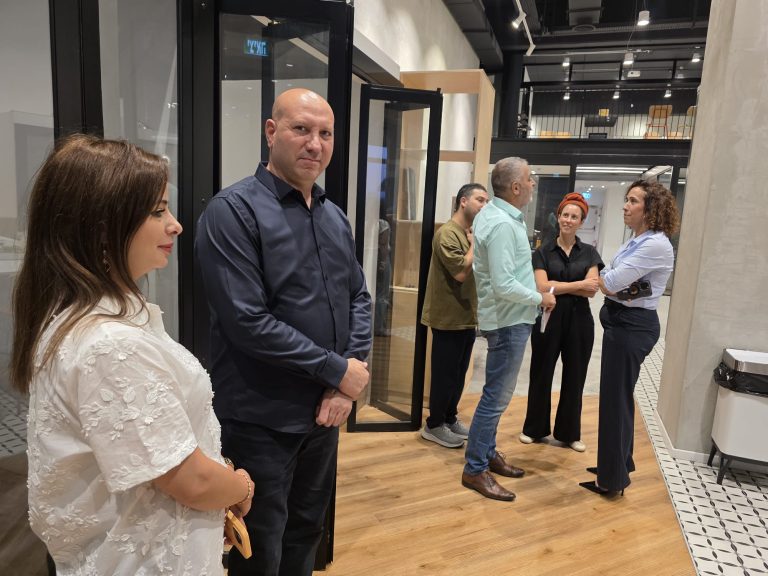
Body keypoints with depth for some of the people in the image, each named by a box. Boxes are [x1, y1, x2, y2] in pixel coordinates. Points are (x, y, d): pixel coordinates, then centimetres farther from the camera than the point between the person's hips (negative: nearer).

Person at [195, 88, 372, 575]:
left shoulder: (335, 217, 7)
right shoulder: (234, 211, -15)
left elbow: (359, 297, 8)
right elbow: (247, 322, -23)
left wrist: (355, 367, -8)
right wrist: (337, 370, -17)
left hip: (326, 411, 7)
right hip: (262, 420, -6)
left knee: (306, 534, 25)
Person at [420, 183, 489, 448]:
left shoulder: (474, 233, 12)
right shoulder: (447, 233, -15)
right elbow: (461, 272, -22)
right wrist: (477, 244, -15)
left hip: (467, 316, 8)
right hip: (449, 317, -8)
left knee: (459, 373, 16)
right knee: (445, 374, 2)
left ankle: (450, 418, 30)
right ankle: (434, 425, 16)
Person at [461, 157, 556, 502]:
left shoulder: (492, 212, 9)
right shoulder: (503, 224, -22)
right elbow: (504, 286, -27)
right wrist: (540, 298, -13)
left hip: (506, 317, 10)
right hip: (509, 320, -10)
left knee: (496, 392, 19)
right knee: (497, 396, -2)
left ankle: (488, 452, 33)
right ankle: (475, 470, 10)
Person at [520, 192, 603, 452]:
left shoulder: (590, 253, 4)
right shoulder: (543, 252, 0)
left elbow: (592, 290, -7)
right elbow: (542, 287, -13)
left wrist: (557, 286, -13)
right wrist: (579, 284, -12)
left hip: (579, 320, 1)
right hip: (548, 319, -1)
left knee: (574, 377, 11)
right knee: (541, 374, 9)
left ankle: (569, 433, 28)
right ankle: (534, 428, 26)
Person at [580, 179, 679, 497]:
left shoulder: (656, 244, -19)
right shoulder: (635, 241, 12)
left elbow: (610, 281, -23)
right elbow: (612, 283, 8)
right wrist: (613, 286, -17)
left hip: (632, 326, -10)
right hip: (621, 321, 10)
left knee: (616, 398, -1)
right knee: (618, 396, 18)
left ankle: (613, 479, 14)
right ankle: (618, 465, 34)